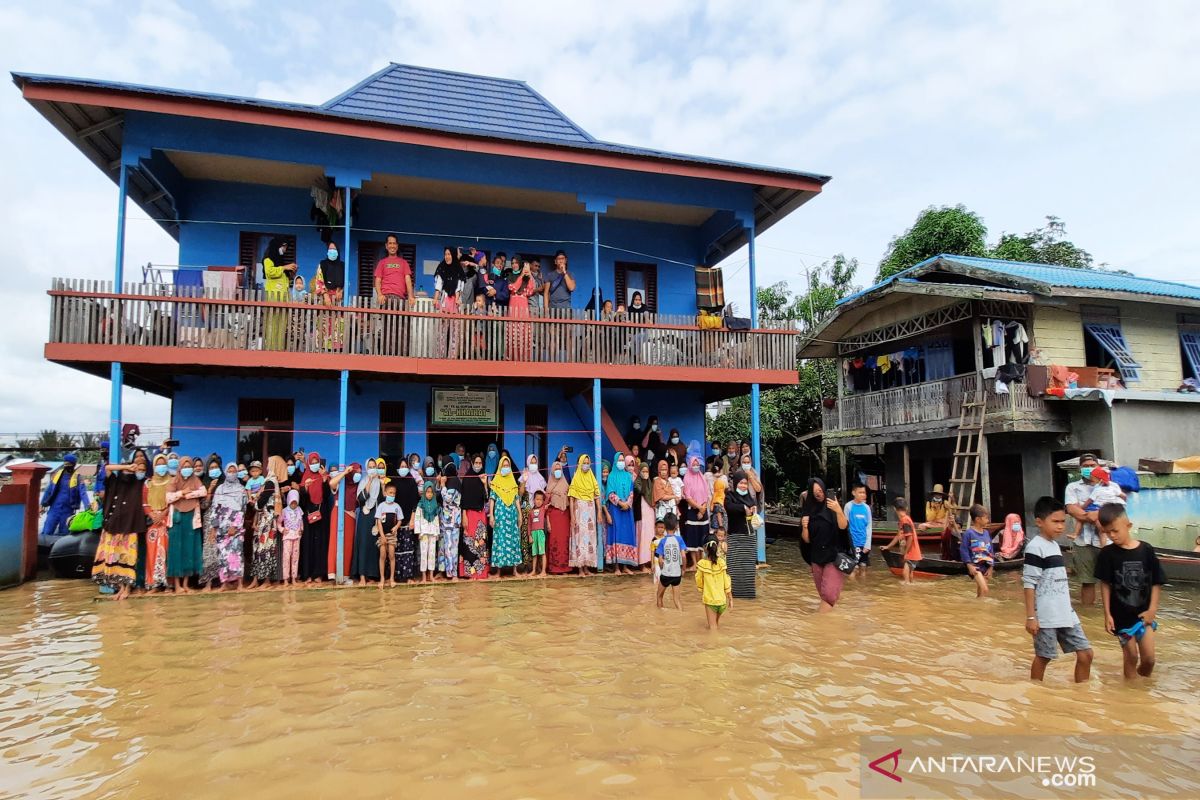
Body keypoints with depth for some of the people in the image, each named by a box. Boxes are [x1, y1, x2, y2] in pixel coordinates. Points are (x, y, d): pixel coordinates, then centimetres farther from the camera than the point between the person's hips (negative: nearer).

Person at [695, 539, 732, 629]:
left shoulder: (702, 564, -14)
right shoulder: (721, 562, -9)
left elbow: (699, 581, -1)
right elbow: (727, 582, -4)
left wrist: (702, 593, 17)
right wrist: (730, 599, 6)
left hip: (709, 600, -3)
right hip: (722, 600, 3)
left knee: (712, 627, 6)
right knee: (717, 623, 26)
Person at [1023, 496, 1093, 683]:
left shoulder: (1055, 544, 12)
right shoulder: (1035, 547, -16)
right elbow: (1029, 584, -17)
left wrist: (1066, 608, 21)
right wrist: (1031, 617, -18)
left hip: (1066, 613, 8)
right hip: (1046, 617, -8)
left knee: (1085, 653, 9)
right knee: (1043, 657, 4)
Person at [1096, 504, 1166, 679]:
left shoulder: (1146, 550, -6)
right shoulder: (1107, 554, -8)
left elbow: (1157, 583, -1)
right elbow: (1105, 584, -4)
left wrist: (1152, 609, -6)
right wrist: (1107, 614, -5)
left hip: (1143, 613, 1)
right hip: (1121, 615, -1)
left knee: (1149, 658, 4)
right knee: (1131, 657, 6)